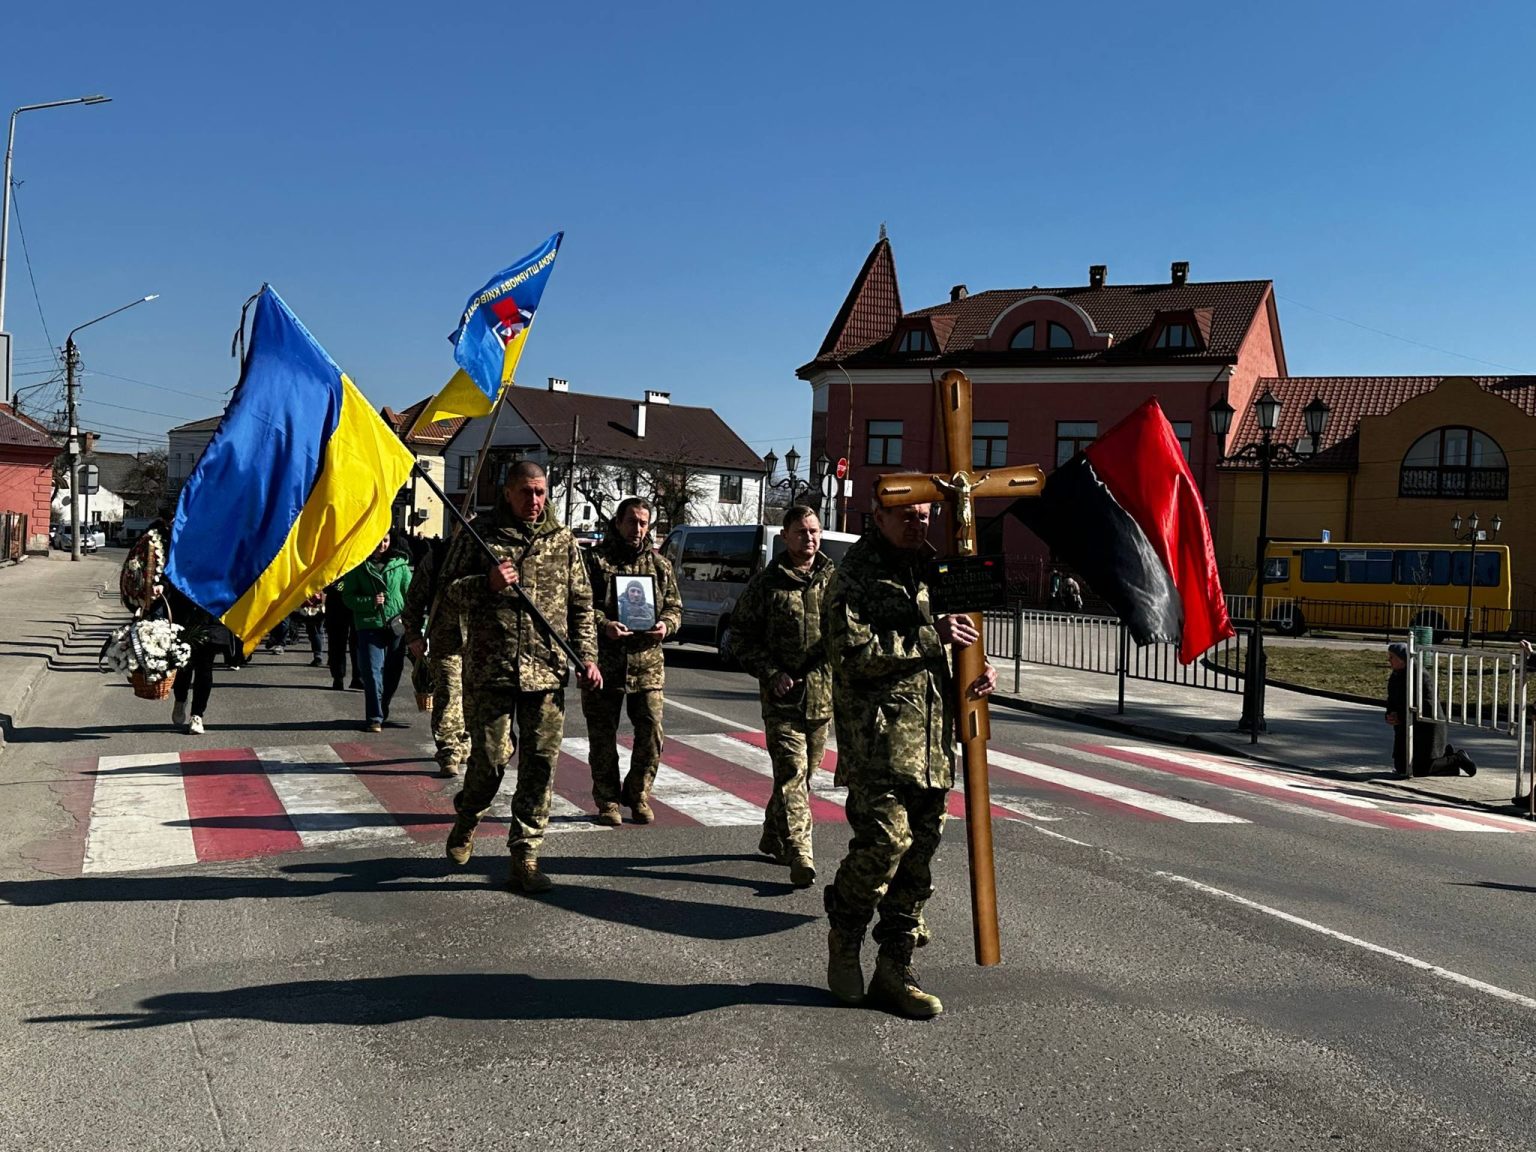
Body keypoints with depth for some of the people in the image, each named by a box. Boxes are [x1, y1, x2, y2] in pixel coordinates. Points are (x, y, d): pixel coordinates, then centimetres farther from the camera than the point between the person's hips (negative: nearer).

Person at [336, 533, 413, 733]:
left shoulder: (399, 563, 7)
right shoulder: (358, 566, 2)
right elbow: (348, 597, 1)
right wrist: (370, 602, -16)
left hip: (396, 624, 2)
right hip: (369, 626, -2)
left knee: (393, 671, 8)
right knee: (373, 671, -6)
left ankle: (382, 713, 23)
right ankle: (374, 718, -1)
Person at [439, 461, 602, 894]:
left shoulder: (563, 541, 11)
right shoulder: (479, 536, 4)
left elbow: (581, 605, 14)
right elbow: (448, 591, 3)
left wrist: (587, 657, 5)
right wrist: (488, 584, -15)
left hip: (547, 671, 2)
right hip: (490, 668, -2)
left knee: (541, 763, 0)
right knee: (490, 758, 1)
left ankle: (525, 858, 9)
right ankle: (466, 820, 33)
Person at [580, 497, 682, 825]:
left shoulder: (659, 565, 12)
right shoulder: (595, 560, 1)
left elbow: (675, 607, 16)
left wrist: (665, 625, -6)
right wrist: (604, 625, -21)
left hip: (647, 664, 3)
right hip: (604, 662, -2)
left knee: (651, 732, 1)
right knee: (603, 736, 6)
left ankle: (638, 793, 21)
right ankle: (608, 802, 19)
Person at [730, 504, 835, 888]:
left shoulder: (835, 580, 8)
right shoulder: (767, 583, 0)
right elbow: (741, 636, 2)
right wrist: (771, 673, -9)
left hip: (824, 695, 4)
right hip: (782, 697, -4)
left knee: (805, 775, 14)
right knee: (791, 774, -10)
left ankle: (773, 839, 33)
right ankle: (800, 856, -12)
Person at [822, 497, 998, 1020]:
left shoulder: (930, 575, 21)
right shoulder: (853, 579, -3)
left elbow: (949, 654, 30)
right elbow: (853, 654, -16)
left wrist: (978, 670, 7)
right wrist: (929, 637, -18)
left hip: (931, 745, 7)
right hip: (878, 739, -7)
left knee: (918, 854, 7)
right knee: (885, 839, -18)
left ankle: (894, 972, 18)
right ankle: (844, 936, 10)